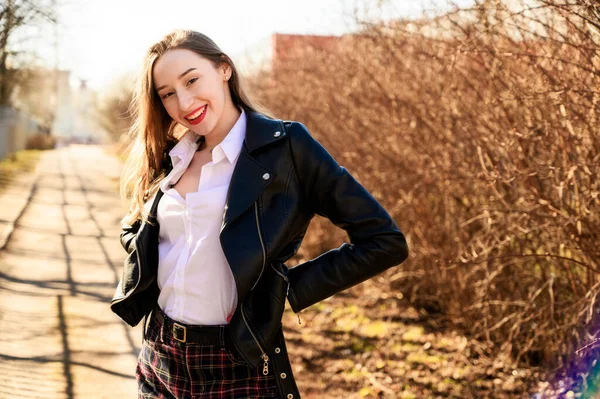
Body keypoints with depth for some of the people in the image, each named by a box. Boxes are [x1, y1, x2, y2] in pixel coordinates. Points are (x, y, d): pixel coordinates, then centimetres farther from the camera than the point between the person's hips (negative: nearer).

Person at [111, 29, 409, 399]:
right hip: (159, 359, 5)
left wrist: (286, 291, -13)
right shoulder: (167, 159, 7)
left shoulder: (284, 145, -11)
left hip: (240, 365, -5)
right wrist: (141, 276, 6)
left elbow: (385, 242, -14)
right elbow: (134, 231, 25)